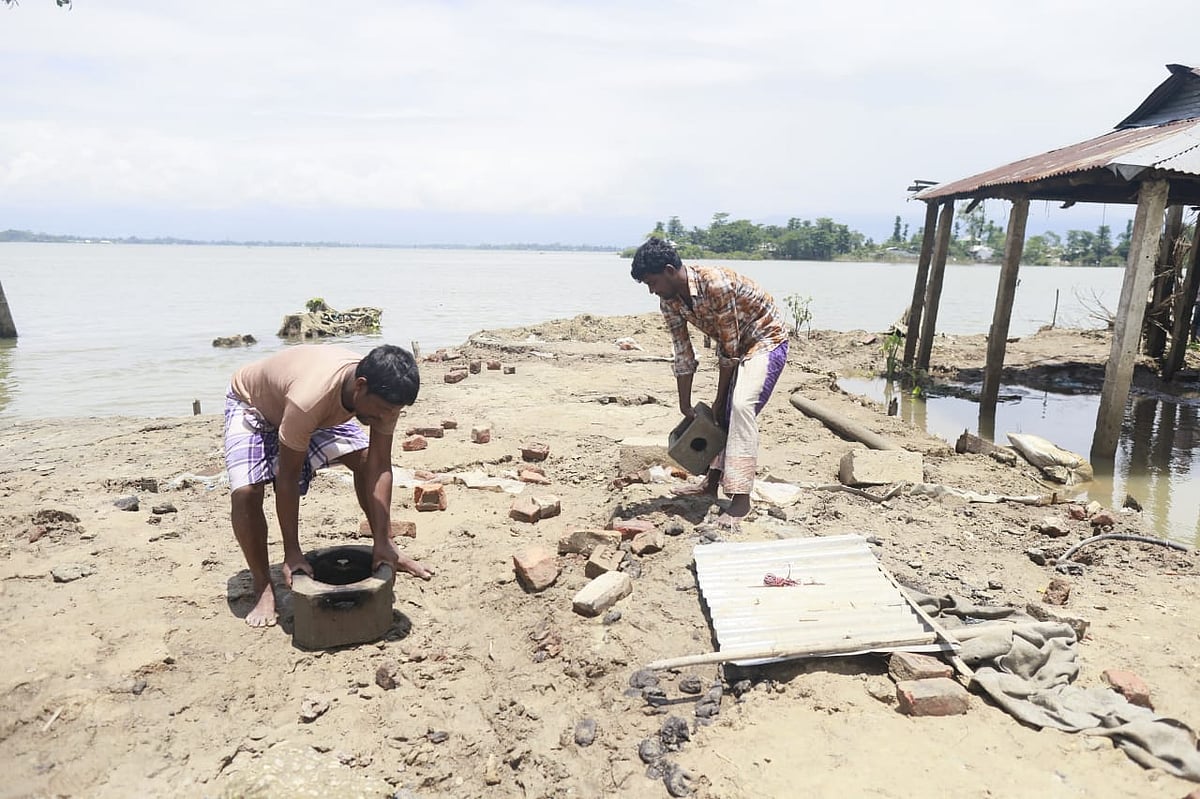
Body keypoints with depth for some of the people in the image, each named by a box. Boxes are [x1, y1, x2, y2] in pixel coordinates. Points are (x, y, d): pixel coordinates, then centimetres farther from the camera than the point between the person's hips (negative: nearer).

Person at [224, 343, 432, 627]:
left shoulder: (383, 393, -30)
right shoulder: (310, 398, -46)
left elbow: (379, 465, -25)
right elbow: (287, 477, -35)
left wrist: (382, 543, -26)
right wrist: (292, 552, -28)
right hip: (252, 404, -5)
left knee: (365, 457, -7)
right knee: (245, 491, -24)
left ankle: (387, 550, 11)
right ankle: (263, 590, -6)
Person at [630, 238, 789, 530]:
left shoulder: (716, 283, -33)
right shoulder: (669, 301, -9)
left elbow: (729, 348, -27)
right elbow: (683, 355, -4)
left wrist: (719, 399, -18)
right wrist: (686, 407, -3)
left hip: (766, 339, -8)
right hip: (734, 344, 8)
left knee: (741, 404, -24)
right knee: (723, 411, 11)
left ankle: (741, 497, -25)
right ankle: (712, 482, 25)